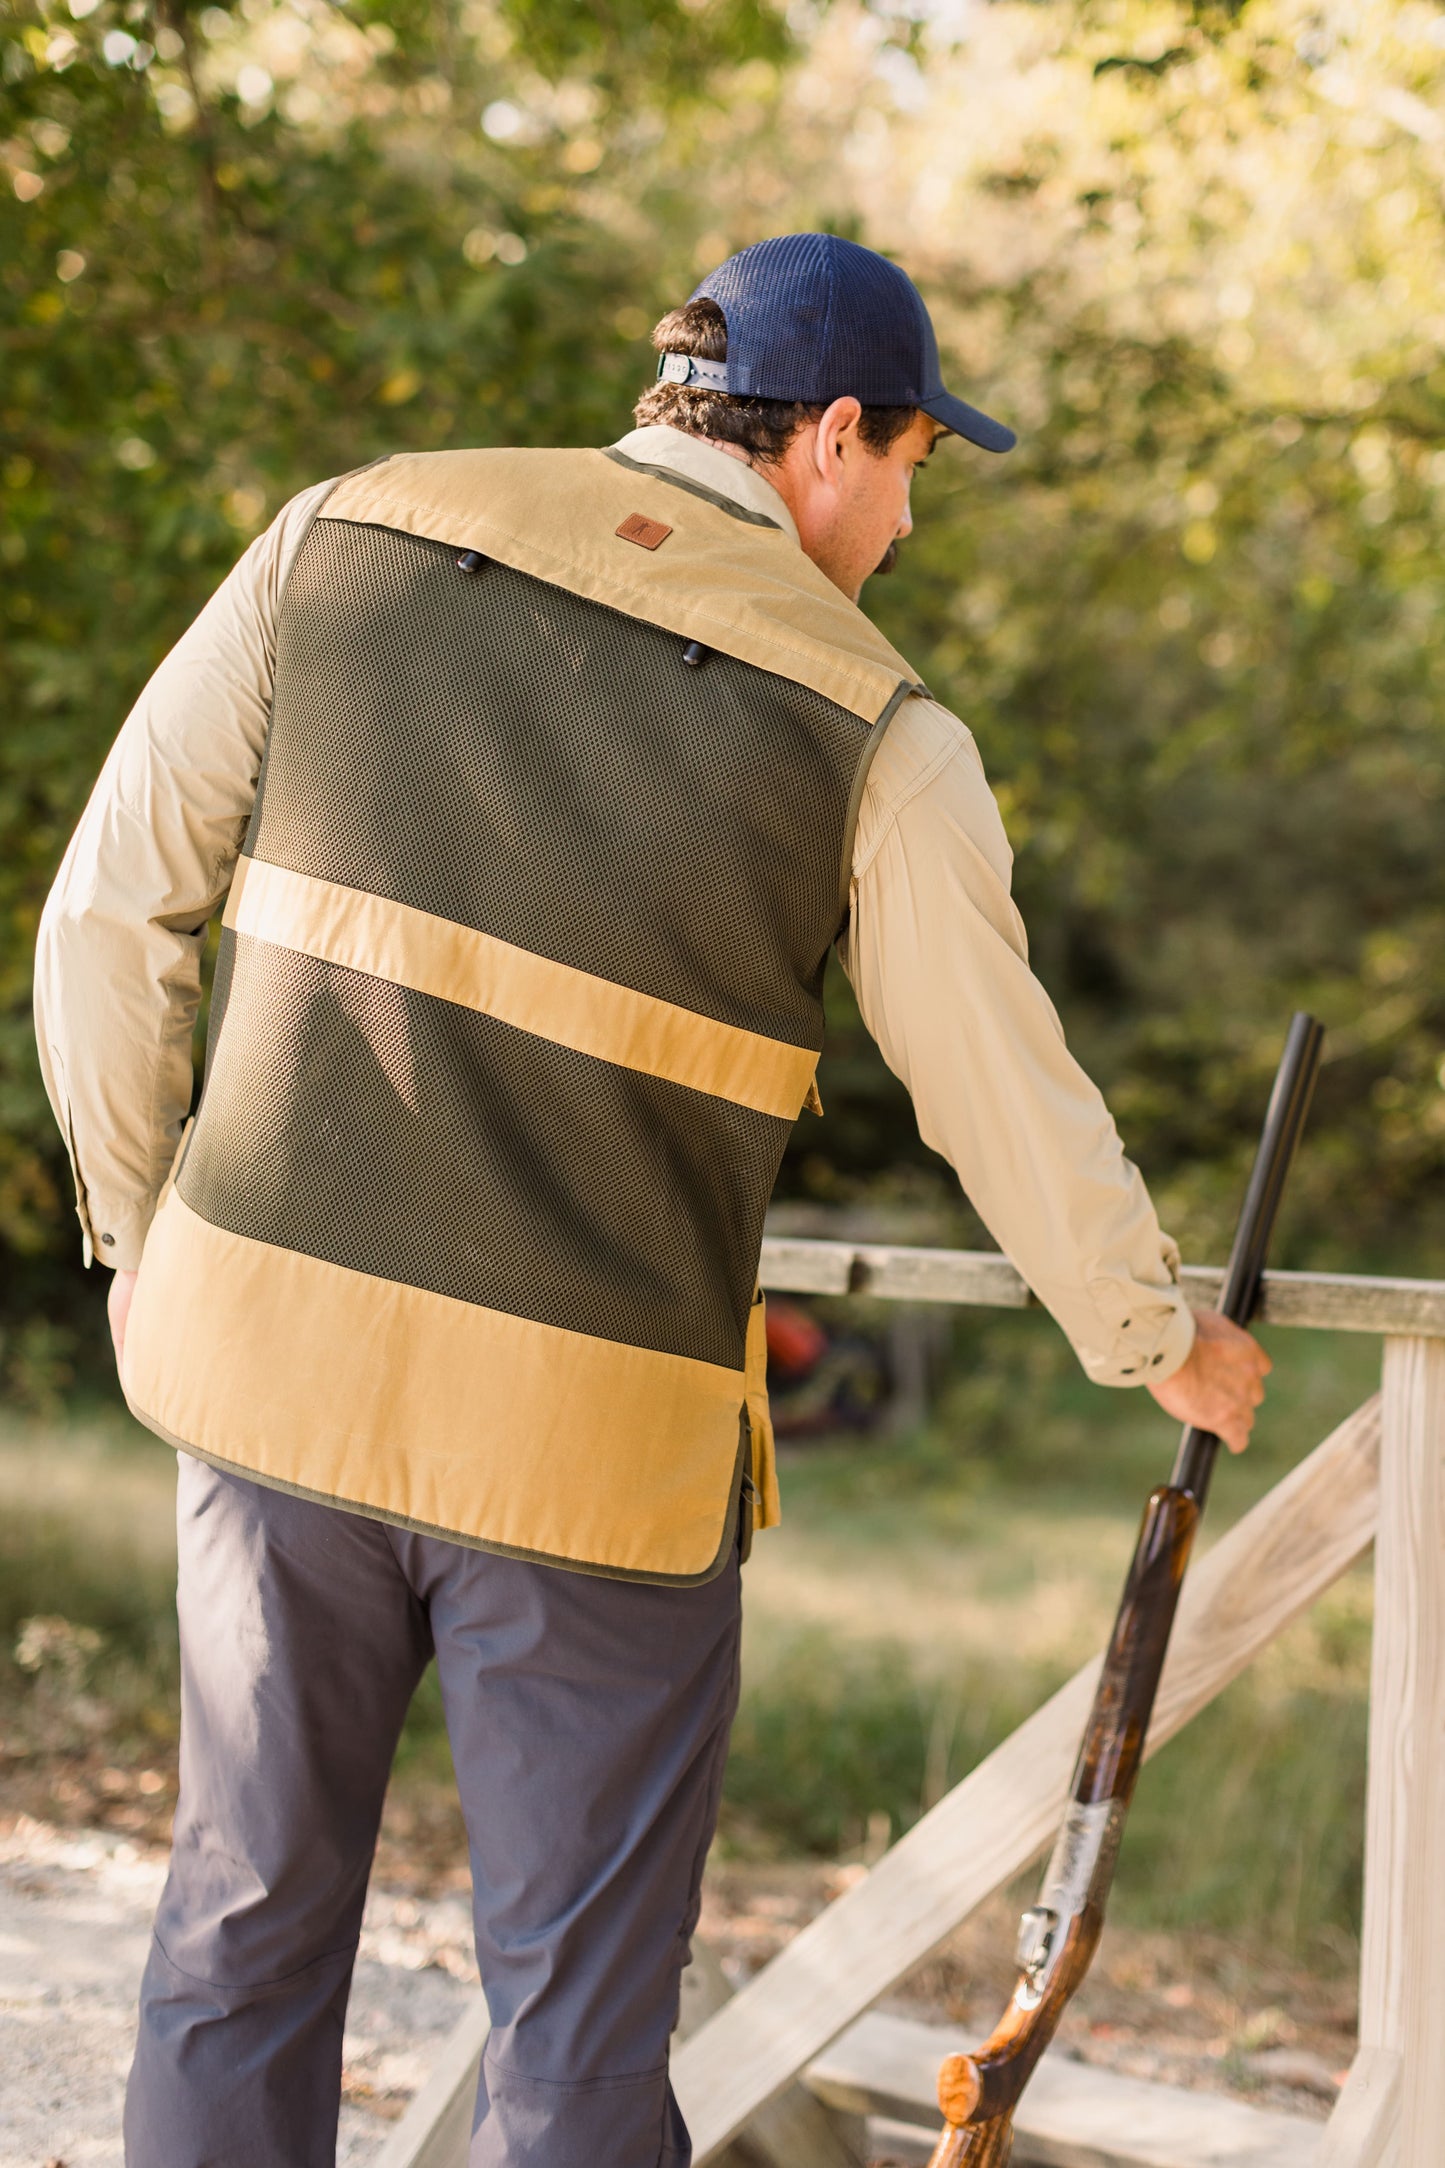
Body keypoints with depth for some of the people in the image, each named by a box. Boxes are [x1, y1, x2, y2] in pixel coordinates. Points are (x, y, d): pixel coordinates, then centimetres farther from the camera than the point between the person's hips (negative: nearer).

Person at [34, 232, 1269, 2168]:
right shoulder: (872, 734, -6)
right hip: (589, 1432, -3)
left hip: (274, 1348, 4)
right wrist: (1163, 1343, 21)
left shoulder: (347, 539, 1)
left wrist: (141, 1235, 16)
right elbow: (1012, 1111, 2)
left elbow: (112, 917, 3)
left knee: (249, 1918, 19)